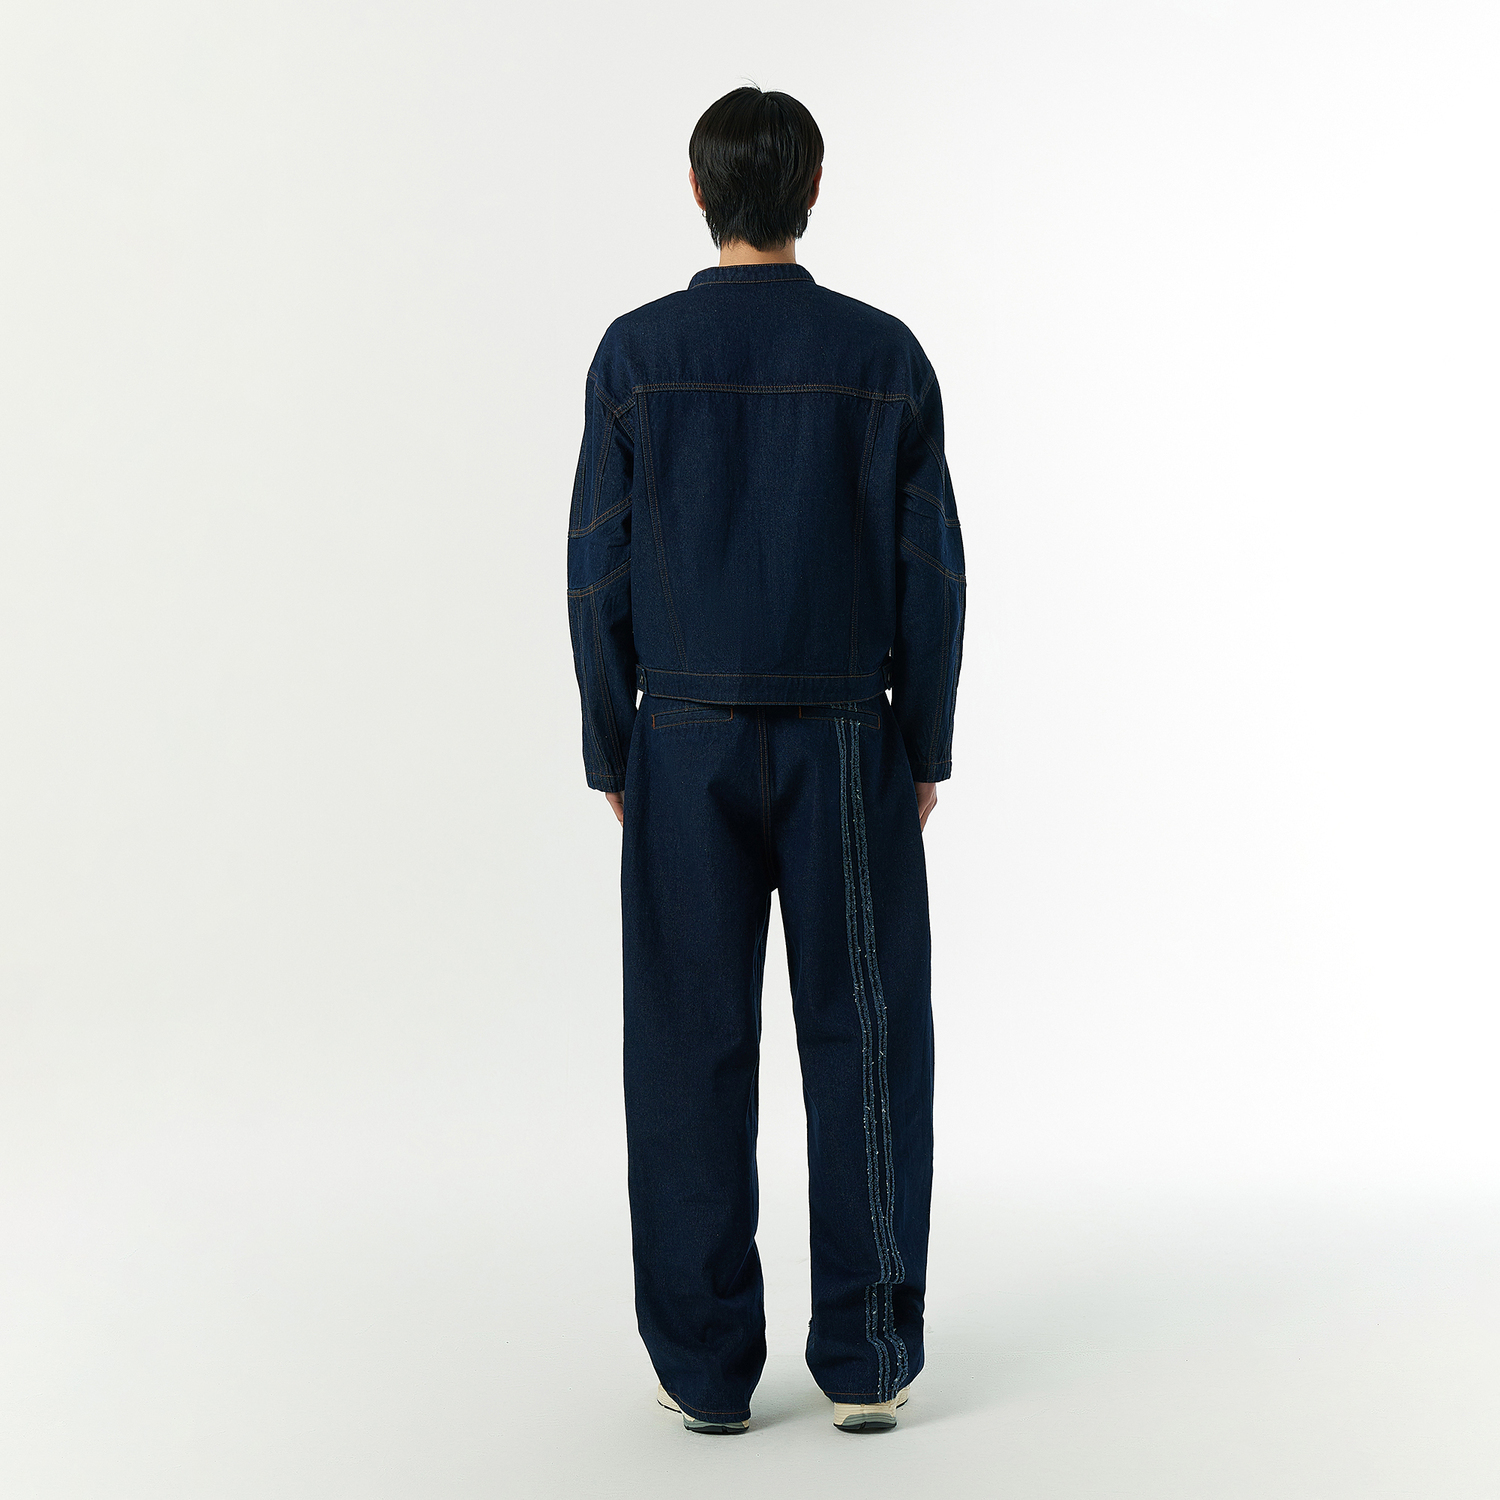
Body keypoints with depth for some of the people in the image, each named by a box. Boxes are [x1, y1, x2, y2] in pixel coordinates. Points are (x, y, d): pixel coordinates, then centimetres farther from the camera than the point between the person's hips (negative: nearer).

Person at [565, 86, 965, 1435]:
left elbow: (600, 574, -2)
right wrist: (927, 750, 8)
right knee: (862, 1041, 7)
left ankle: (706, 1365, 9)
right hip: (847, 746, 0)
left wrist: (614, 754, 7)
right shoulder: (885, 356, -2)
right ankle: (863, 1358, 9)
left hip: (687, 748, 0)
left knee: (693, 1048, 5)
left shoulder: (636, 356, -2)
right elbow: (931, 573, -2)